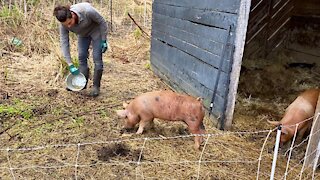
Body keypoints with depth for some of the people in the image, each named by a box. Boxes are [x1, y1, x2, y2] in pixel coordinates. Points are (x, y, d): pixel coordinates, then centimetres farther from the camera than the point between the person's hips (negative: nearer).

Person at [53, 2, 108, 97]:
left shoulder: (87, 11, -39)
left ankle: (96, 86, -2)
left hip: (96, 30, -4)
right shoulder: (63, 24, -27)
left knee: (97, 58, -9)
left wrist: (104, 41, -18)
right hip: (83, 34, 4)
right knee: (82, 57, -1)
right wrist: (70, 65, -27)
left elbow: (102, 22, -23)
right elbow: (64, 43, -23)